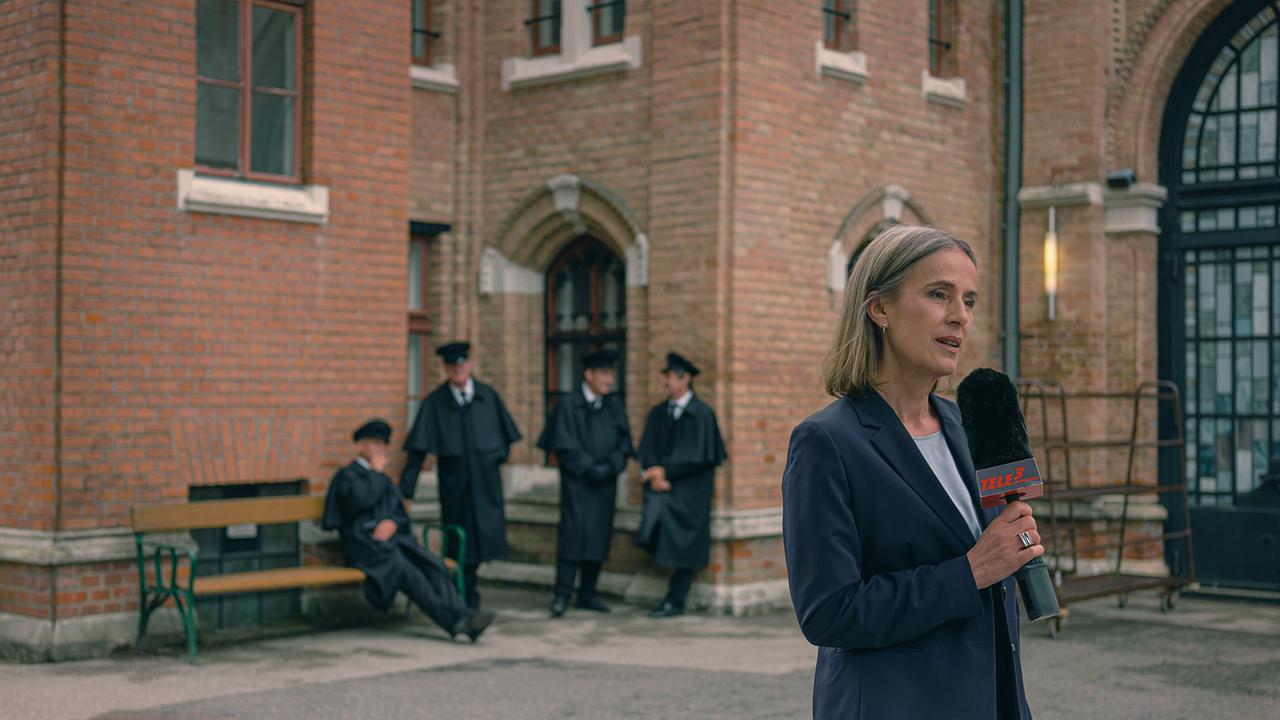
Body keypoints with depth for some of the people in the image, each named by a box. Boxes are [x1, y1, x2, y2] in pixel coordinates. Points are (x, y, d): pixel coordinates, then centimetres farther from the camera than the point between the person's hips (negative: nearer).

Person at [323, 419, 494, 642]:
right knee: (403, 567, -34)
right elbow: (361, 498, -12)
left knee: (432, 565, -25)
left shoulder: (384, 480, 30)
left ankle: (461, 616, -44)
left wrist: (393, 523, -3)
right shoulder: (347, 475, 10)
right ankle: (453, 620, -46)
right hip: (366, 544, -6)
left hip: (392, 538, 6)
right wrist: (377, 472, 3)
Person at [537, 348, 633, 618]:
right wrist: (589, 468, -14)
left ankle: (587, 594, 11)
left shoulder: (614, 407, 10)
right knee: (573, 532, -11)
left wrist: (609, 466, -9)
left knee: (599, 534, 3)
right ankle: (562, 595, -9)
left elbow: (624, 443, 8)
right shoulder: (568, 405, -4)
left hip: (604, 483, 5)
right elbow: (565, 446, -8)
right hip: (576, 482, -5)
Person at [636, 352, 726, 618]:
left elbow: (697, 456, -12)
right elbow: (647, 451, 7)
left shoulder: (702, 414, -7)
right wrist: (654, 475, -11)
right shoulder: (658, 413, 10)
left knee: (683, 546, -4)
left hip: (688, 489, -4)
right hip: (662, 485, 4)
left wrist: (665, 470, -13)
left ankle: (674, 602, 6)